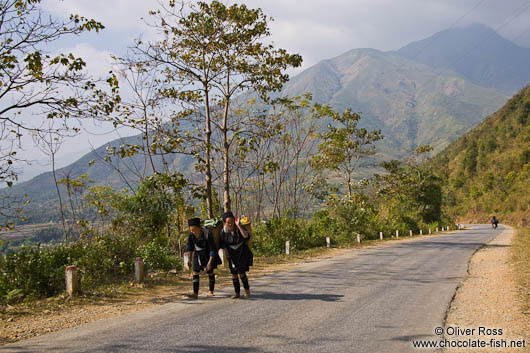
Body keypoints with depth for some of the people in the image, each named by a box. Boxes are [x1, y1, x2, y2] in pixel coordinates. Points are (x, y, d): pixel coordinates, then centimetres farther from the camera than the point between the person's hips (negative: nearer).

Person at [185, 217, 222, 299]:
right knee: (195, 272, -7)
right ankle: (195, 293, -10)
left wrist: (210, 262, -27)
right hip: (198, 254, 4)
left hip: (208, 254, -4)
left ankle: (211, 291, 24)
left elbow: (212, 249, -24)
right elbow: (190, 246, 1)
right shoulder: (191, 234, -16)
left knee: (210, 272, 6)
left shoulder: (207, 234, -29)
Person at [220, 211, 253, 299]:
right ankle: (237, 293, 19)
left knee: (241, 273, -9)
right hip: (232, 255, 3)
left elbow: (246, 236, -40)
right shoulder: (223, 231, -13)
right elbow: (222, 245, 1)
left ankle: (247, 288, 16)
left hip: (242, 254, -3)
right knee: (234, 274, 4)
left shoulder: (239, 228, -20)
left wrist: (238, 225, -42)